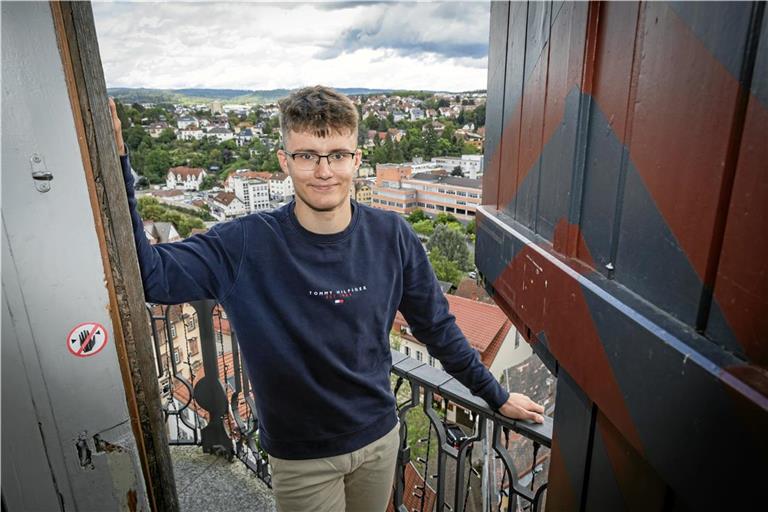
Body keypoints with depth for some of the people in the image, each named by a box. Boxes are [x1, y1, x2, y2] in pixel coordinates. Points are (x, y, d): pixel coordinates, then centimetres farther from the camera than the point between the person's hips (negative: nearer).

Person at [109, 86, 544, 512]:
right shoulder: (246, 245, -19)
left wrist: (496, 395, 4)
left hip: (380, 436, 3)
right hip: (301, 457, -2)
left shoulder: (391, 236, -13)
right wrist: (116, 159, -34)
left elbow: (437, 326, -3)